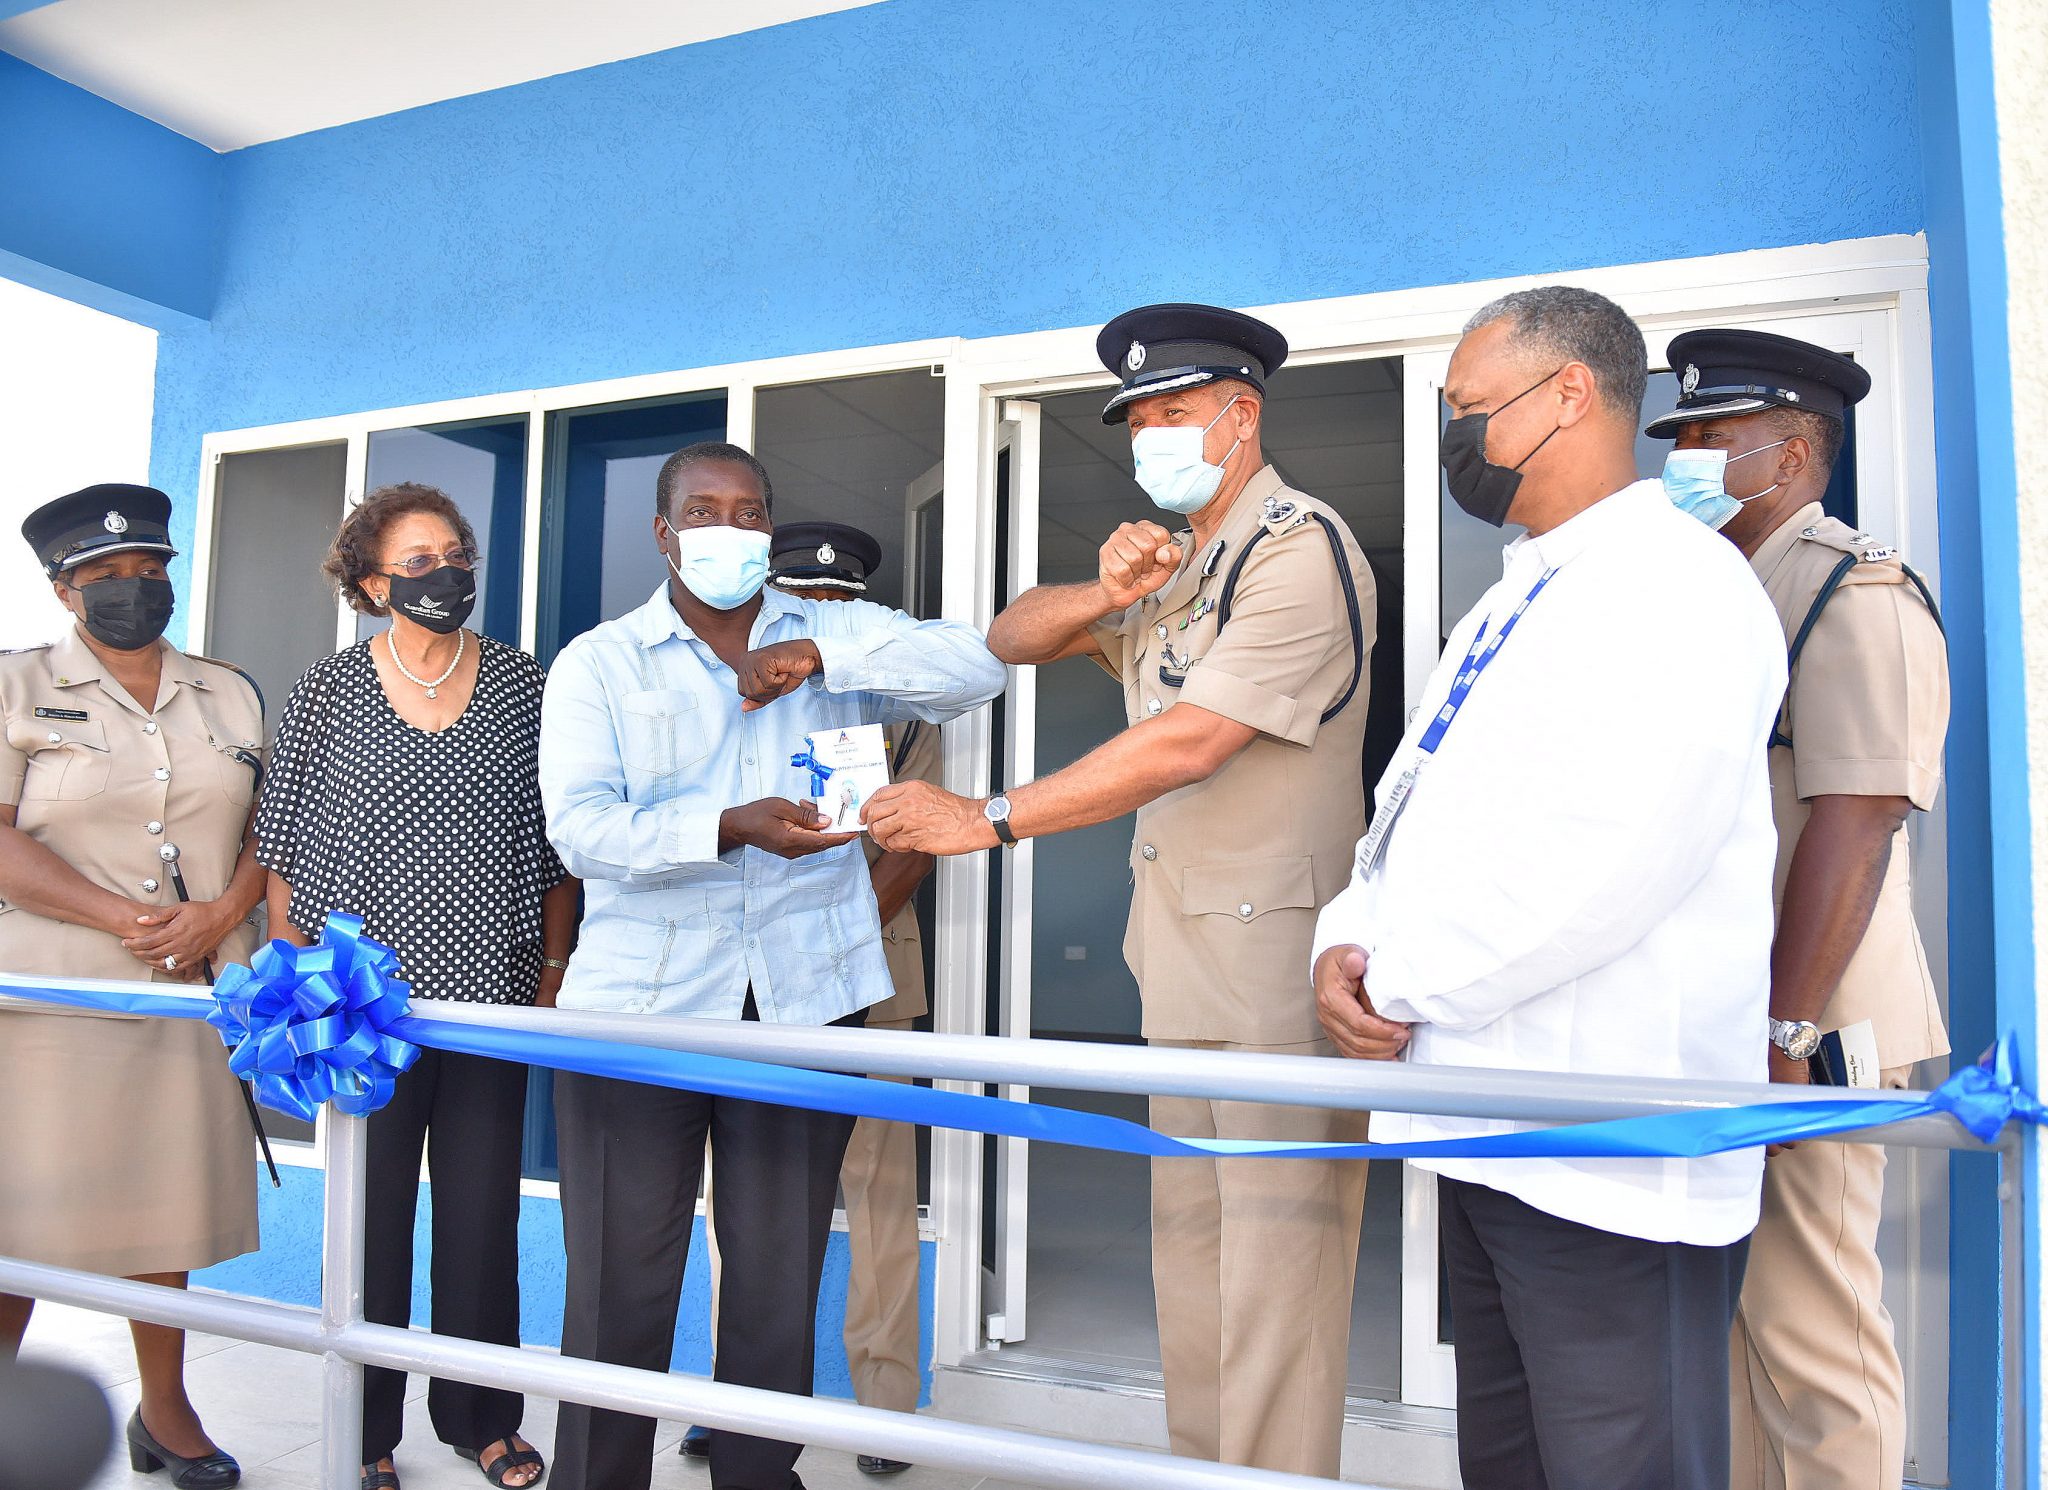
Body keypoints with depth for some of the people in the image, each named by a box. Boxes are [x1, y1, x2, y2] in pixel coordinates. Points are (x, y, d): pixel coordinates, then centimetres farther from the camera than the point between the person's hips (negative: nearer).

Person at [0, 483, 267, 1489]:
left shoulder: (228, 694, 13)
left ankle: (164, 1409, 25)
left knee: (166, 1199, 12)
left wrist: (223, 913, -7)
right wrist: (126, 918, -15)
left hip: (193, 992, 3)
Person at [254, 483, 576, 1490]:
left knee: (483, 1212, 8)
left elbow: (556, 839, 7)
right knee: (371, 1210, 7)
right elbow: (284, 848, 4)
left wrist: (553, 969, 4)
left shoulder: (519, 684, 4)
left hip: (491, 993, 1)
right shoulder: (328, 690, 1)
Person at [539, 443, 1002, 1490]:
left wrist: (821, 653, -14)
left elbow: (977, 669, -4)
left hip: (805, 1000, 1)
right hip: (639, 1005, -1)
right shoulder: (597, 664, 6)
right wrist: (730, 827, -23)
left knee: (779, 1284, 10)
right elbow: (581, 828, -8)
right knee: (619, 1282, 4)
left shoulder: (836, 639, 10)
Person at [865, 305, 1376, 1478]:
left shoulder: (1301, 548, -11)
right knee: (1191, 1256, 14)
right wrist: (1104, 592, -6)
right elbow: (1013, 640, 15)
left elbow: (1186, 744, -19)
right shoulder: (1172, 563, 18)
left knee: (1275, 1261, -4)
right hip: (1183, 958, 9)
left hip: (1279, 954, -8)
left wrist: (987, 820, -17)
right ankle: (1199, 1466, 25)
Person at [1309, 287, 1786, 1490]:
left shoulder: (1681, 585, -13)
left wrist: (1409, 985, -14)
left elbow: (1609, 857, -25)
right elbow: (1414, 804, 18)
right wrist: (1348, 942, -1)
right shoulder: (1518, 601, 17)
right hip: (1489, 1121, 9)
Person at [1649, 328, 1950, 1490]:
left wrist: (1786, 1034, -22)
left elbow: (1854, 824, -18)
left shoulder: (1853, 589, -9)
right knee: (1724, 1307, 15)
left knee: (1809, 1326, 1)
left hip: (1791, 1025, -8)